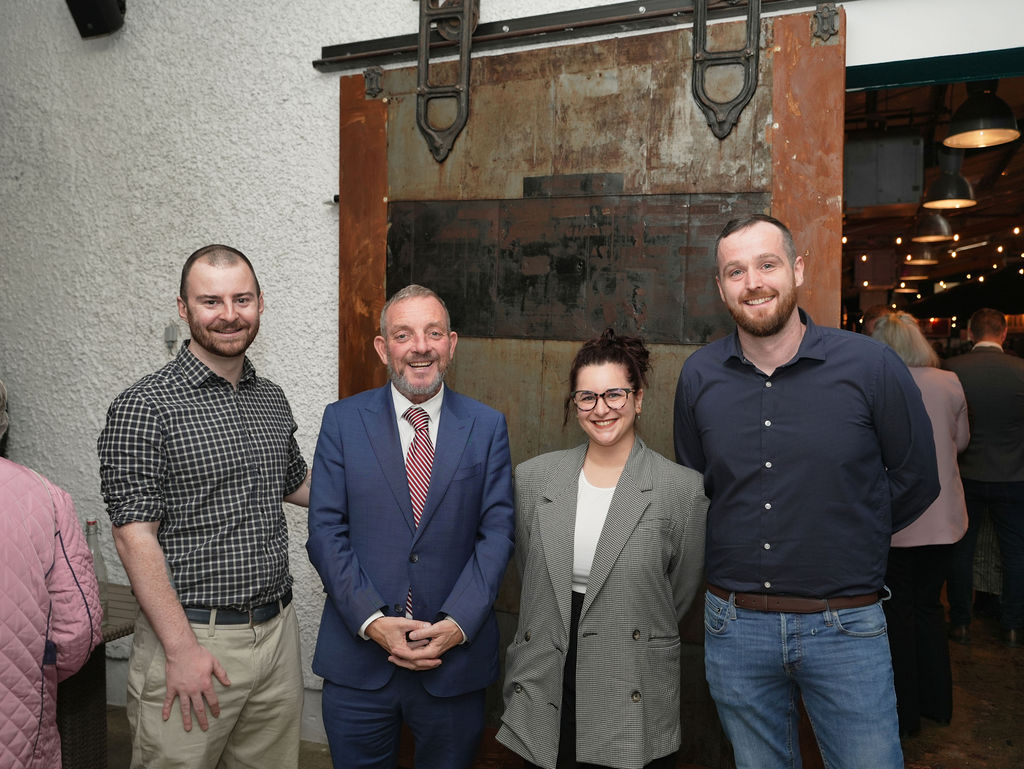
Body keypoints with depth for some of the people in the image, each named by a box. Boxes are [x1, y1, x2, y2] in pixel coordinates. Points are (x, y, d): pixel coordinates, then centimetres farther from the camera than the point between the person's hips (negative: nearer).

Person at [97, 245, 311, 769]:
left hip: (277, 630, 6)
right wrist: (182, 648, -18)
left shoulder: (272, 399, 8)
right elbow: (134, 537, -15)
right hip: (191, 635, -6)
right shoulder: (144, 407, -12)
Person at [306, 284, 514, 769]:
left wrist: (458, 624, -12)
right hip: (358, 660, 0)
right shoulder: (342, 421, 0)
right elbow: (326, 532, -4)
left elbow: (496, 533, -2)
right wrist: (372, 621, -14)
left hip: (455, 660, 1)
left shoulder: (487, 427, 1)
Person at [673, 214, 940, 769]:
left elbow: (916, 481, 2)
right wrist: (744, 544, 7)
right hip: (734, 625, 3)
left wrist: (847, 542, 6)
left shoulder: (871, 365, -11)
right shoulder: (699, 376, -3)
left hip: (846, 627, -2)